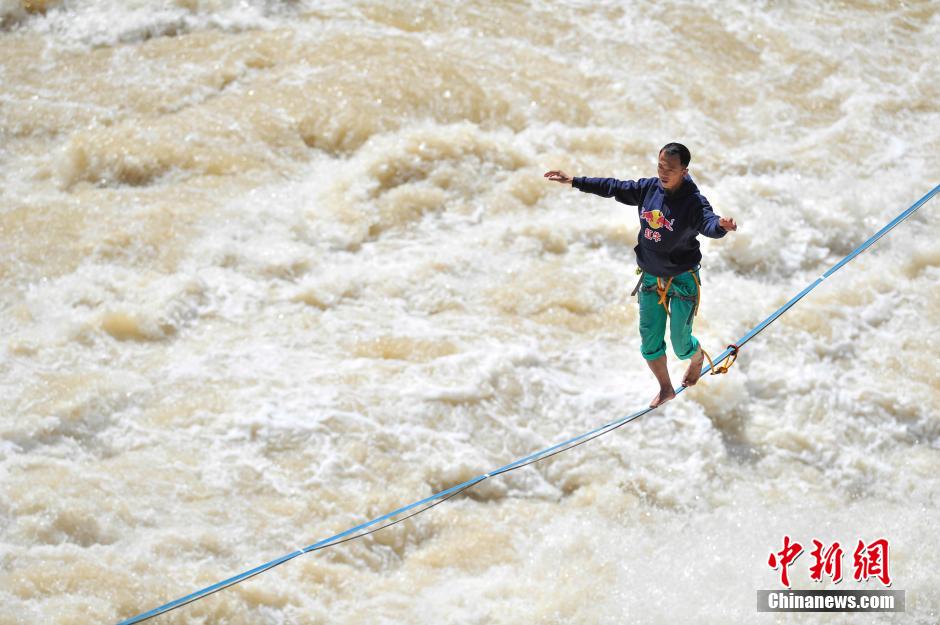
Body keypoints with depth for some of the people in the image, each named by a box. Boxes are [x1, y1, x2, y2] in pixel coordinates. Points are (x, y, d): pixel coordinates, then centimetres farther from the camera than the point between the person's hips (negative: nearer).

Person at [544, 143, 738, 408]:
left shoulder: (693, 202, -25)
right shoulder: (649, 188, -8)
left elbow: (708, 222, -45)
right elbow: (614, 188, 5)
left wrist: (721, 225, -69)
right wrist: (573, 181, 8)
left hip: (682, 281, -5)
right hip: (651, 278, 5)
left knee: (681, 344, 6)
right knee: (650, 344, 9)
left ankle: (698, 357, 43)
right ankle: (665, 389, 32)